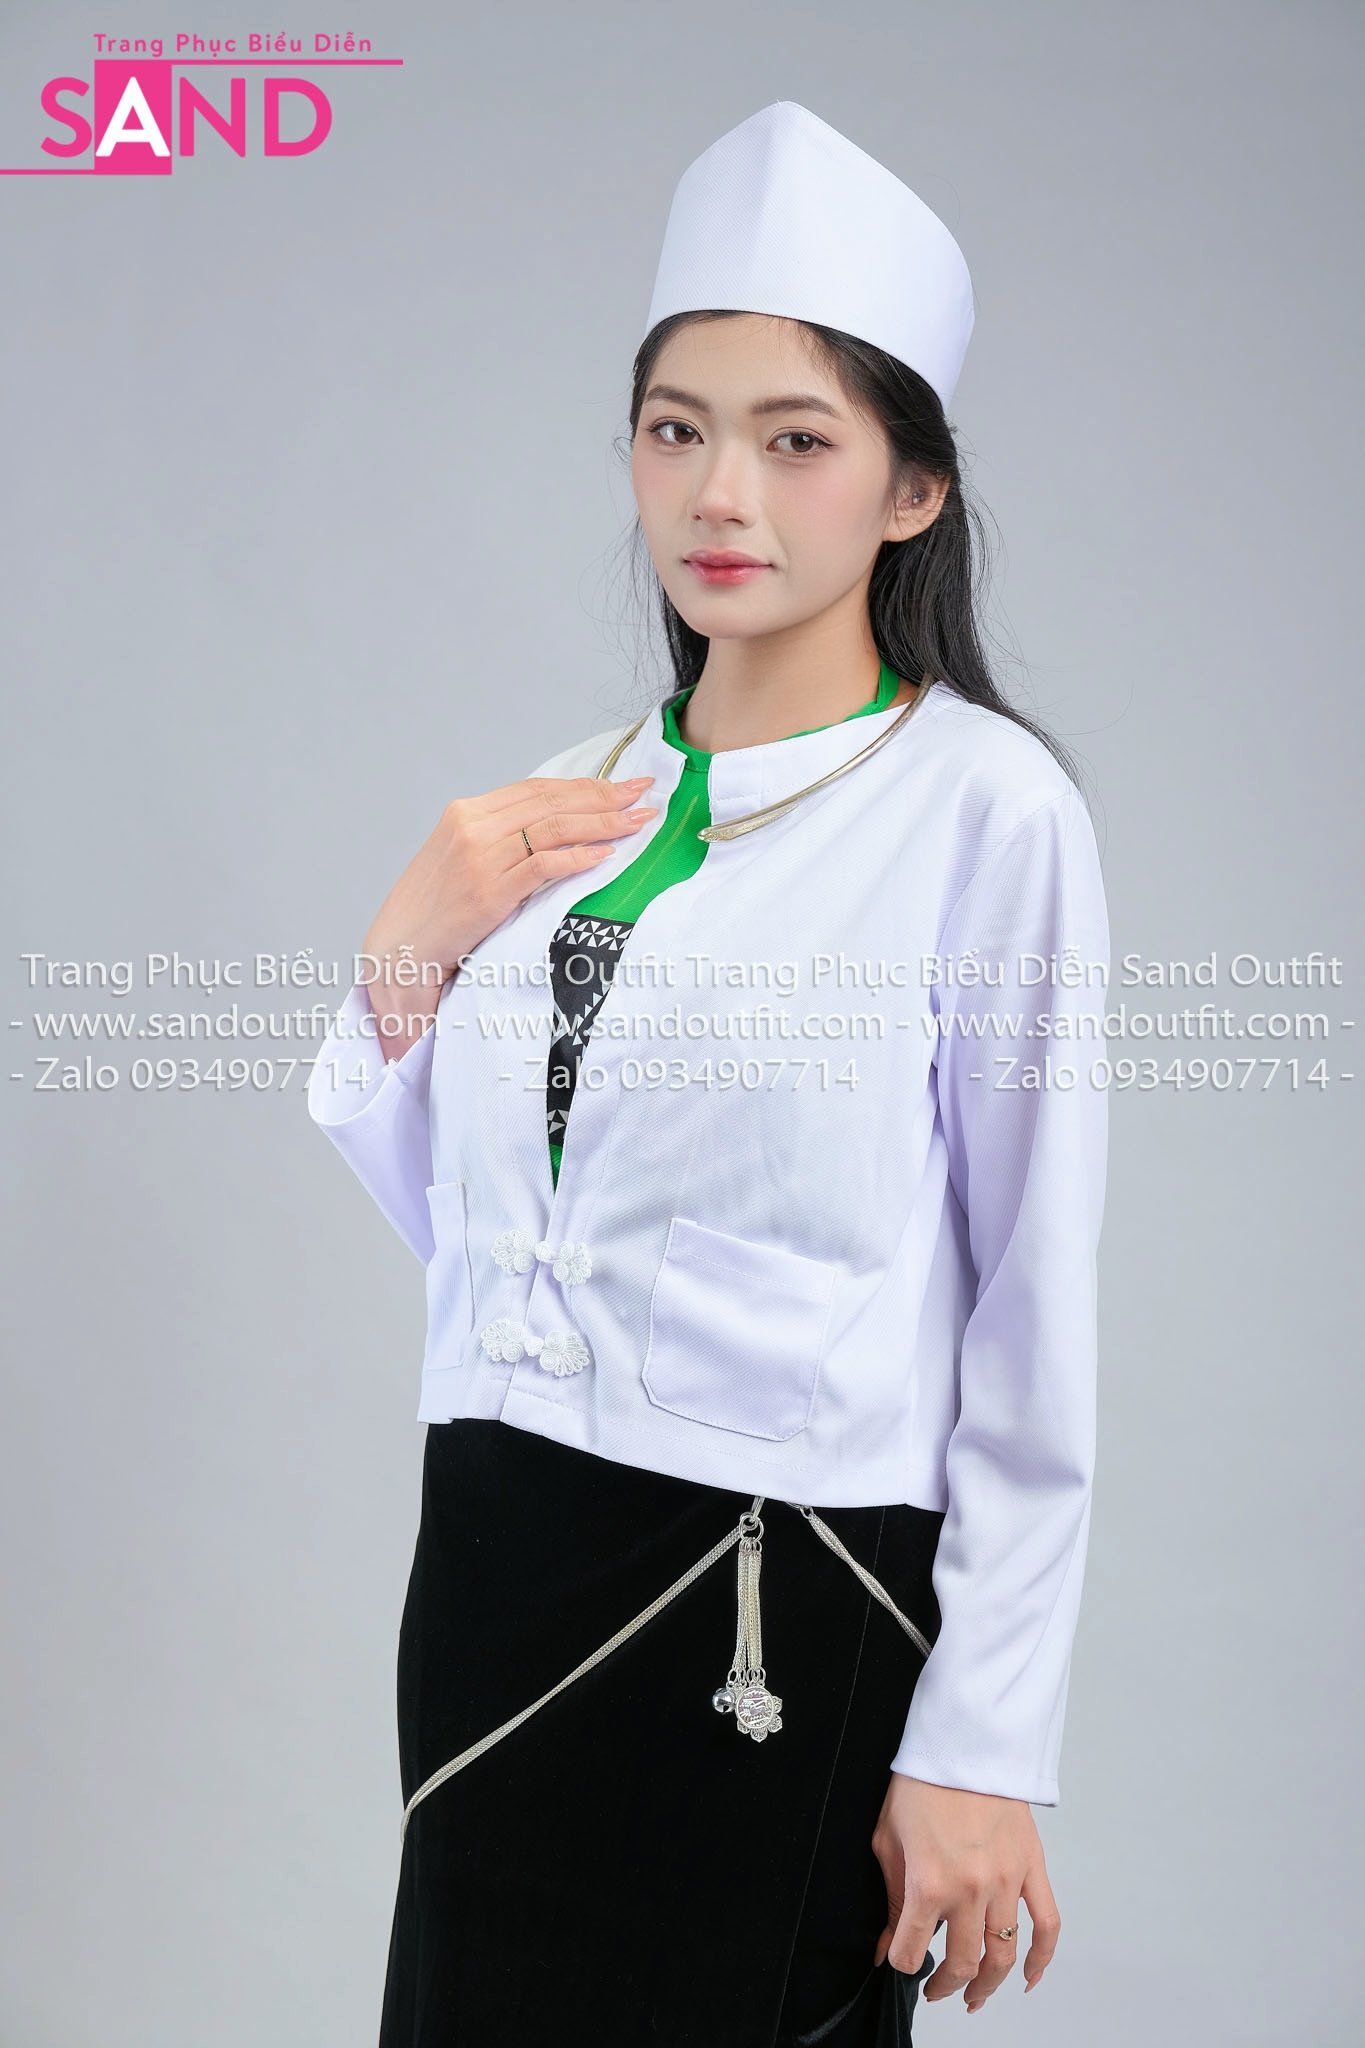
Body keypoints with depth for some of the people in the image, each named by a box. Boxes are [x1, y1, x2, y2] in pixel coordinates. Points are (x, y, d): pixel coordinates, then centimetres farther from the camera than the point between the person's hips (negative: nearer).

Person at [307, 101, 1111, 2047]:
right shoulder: (565, 812, 9)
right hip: (498, 1567, 5)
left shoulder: (988, 808, -8)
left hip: (786, 1605, -5)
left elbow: (1034, 1323, -9)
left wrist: (983, 1745, -11)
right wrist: (406, 959, 0)